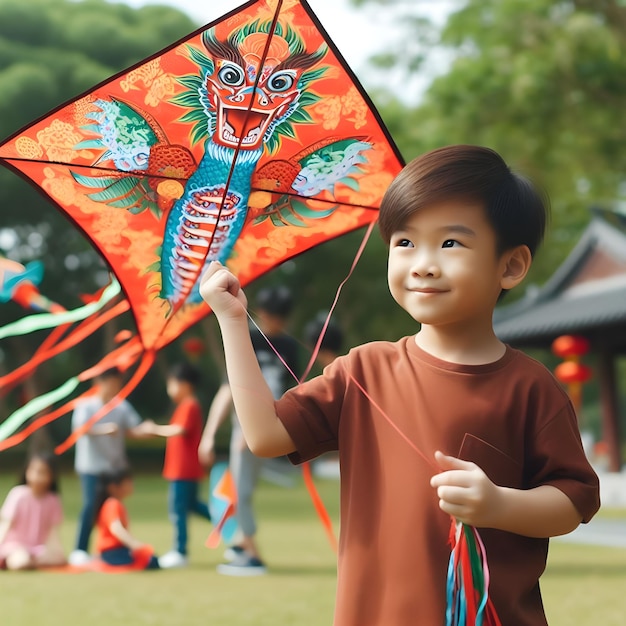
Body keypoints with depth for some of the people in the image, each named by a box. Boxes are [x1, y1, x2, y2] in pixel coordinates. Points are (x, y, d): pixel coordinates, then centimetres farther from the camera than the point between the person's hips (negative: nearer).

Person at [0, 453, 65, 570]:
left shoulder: (53, 501, 0)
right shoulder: (19, 494, -11)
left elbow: (53, 529, 3)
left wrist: (57, 550, -12)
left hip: (37, 548, 5)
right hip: (15, 545, -4)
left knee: (59, 557, -24)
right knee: (21, 561, -38)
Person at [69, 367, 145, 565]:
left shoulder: (122, 406, 4)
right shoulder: (86, 405, -8)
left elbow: (132, 430, 0)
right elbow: (79, 428, -22)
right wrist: (104, 430, -37)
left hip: (116, 465, 5)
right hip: (91, 466, -4)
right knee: (91, 505, -15)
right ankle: (80, 551, -7)